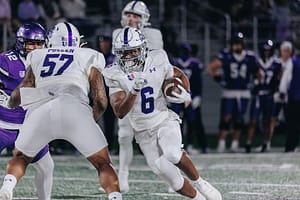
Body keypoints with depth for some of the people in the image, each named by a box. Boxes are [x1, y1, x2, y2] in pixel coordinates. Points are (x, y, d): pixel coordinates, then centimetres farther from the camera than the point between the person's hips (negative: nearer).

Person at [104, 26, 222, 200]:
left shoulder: (157, 61, -10)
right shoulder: (115, 75, -13)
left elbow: (180, 75, 11)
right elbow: (119, 112, -23)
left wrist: (186, 94, -9)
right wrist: (134, 91, -38)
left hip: (165, 122, -1)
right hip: (143, 132, 1)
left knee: (172, 155, -31)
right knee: (174, 180, -8)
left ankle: (200, 183, -7)